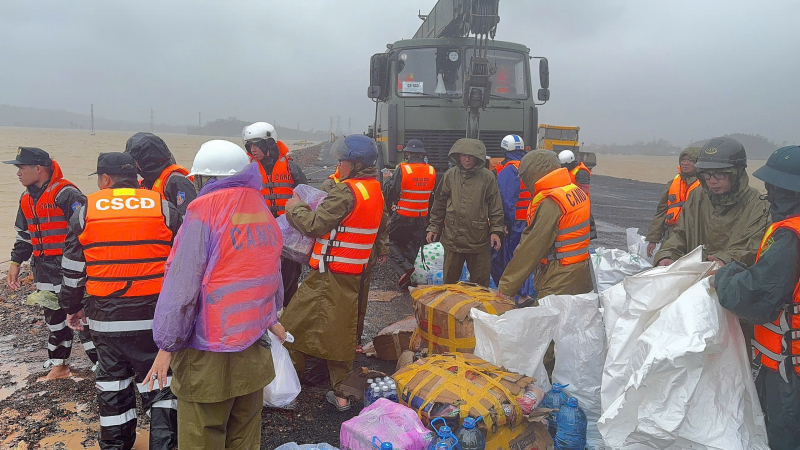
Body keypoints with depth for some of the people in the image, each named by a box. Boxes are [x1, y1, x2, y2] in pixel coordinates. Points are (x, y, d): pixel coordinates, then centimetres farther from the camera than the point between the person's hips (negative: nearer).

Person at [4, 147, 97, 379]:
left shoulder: (66, 194, -16)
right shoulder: (27, 199, 13)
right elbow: (24, 235, 24)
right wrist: (15, 263, 21)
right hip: (45, 271, 8)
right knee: (54, 317, 18)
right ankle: (58, 364, 32)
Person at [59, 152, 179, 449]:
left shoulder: (86, 212, 1)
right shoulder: (164, 209, -2)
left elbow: (73, 269, 7)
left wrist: (72, 307, 20)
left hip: (106, 318, 1)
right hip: (154, 316, -1)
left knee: (112, 381, 17)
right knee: (160, 381, 8)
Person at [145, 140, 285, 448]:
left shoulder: (204, 210, -14)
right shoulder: (262, 210, 6)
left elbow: (182, 284, -15)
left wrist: (167, 345, -8)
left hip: (209, 352, -6)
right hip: (253, 348, 7)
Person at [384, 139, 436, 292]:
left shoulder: (402, 169, -15)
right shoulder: (432, 171, 0)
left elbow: (389, 191, -14)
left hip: (402, 216, -4)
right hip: (421, 217, 5)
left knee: (392, 243, 11)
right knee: (412, 246, 15)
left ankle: (404, 268, -11)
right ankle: (405, 280, 21)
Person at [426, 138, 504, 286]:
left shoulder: (487, 177, -2)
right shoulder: (450, 175, 4)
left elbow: (496, 208, 1)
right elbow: (439, 203, 10)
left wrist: (496, 231, -6)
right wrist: (434, 228, 9)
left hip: (479, 240, -2)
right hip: (453, 238, 2)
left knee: (480, 283, 8)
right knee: (449, 281, 13)